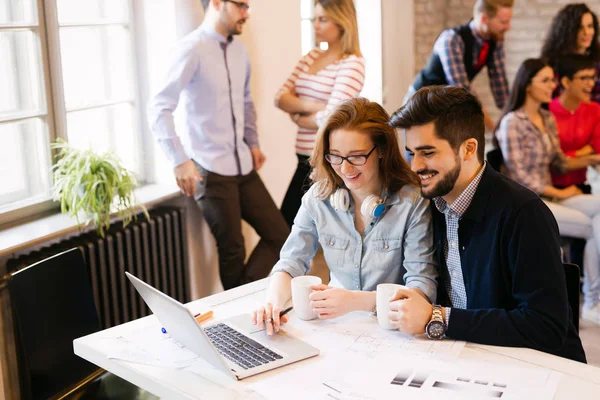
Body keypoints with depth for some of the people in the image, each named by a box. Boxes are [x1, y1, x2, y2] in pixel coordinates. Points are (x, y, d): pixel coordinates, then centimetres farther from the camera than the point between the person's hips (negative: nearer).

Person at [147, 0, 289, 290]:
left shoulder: (239, 50, 10)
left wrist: (252, 143, 14)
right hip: (210, 170, -7)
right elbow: (159, 108, -17)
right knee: (232, 250, 3)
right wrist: (180, 161, -20)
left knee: (279, 236, 7)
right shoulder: (192, 49, -12)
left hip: (243, 166, 7)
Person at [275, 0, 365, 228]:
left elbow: (330, 118, -21)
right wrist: (310, 106, -14)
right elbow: (281, 98, 3)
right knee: (287, 224, 13)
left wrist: (297, 116, -4)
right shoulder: (311, 57, 10)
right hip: (305, 160, 7)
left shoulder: (352, 64, -12)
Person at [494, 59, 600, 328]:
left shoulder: (548, 119, 12)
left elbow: (558, 161, 17)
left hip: (549, 195, 7)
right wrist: (560, 193, -10)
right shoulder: (512, 123, -12)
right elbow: (520, 176, -16)